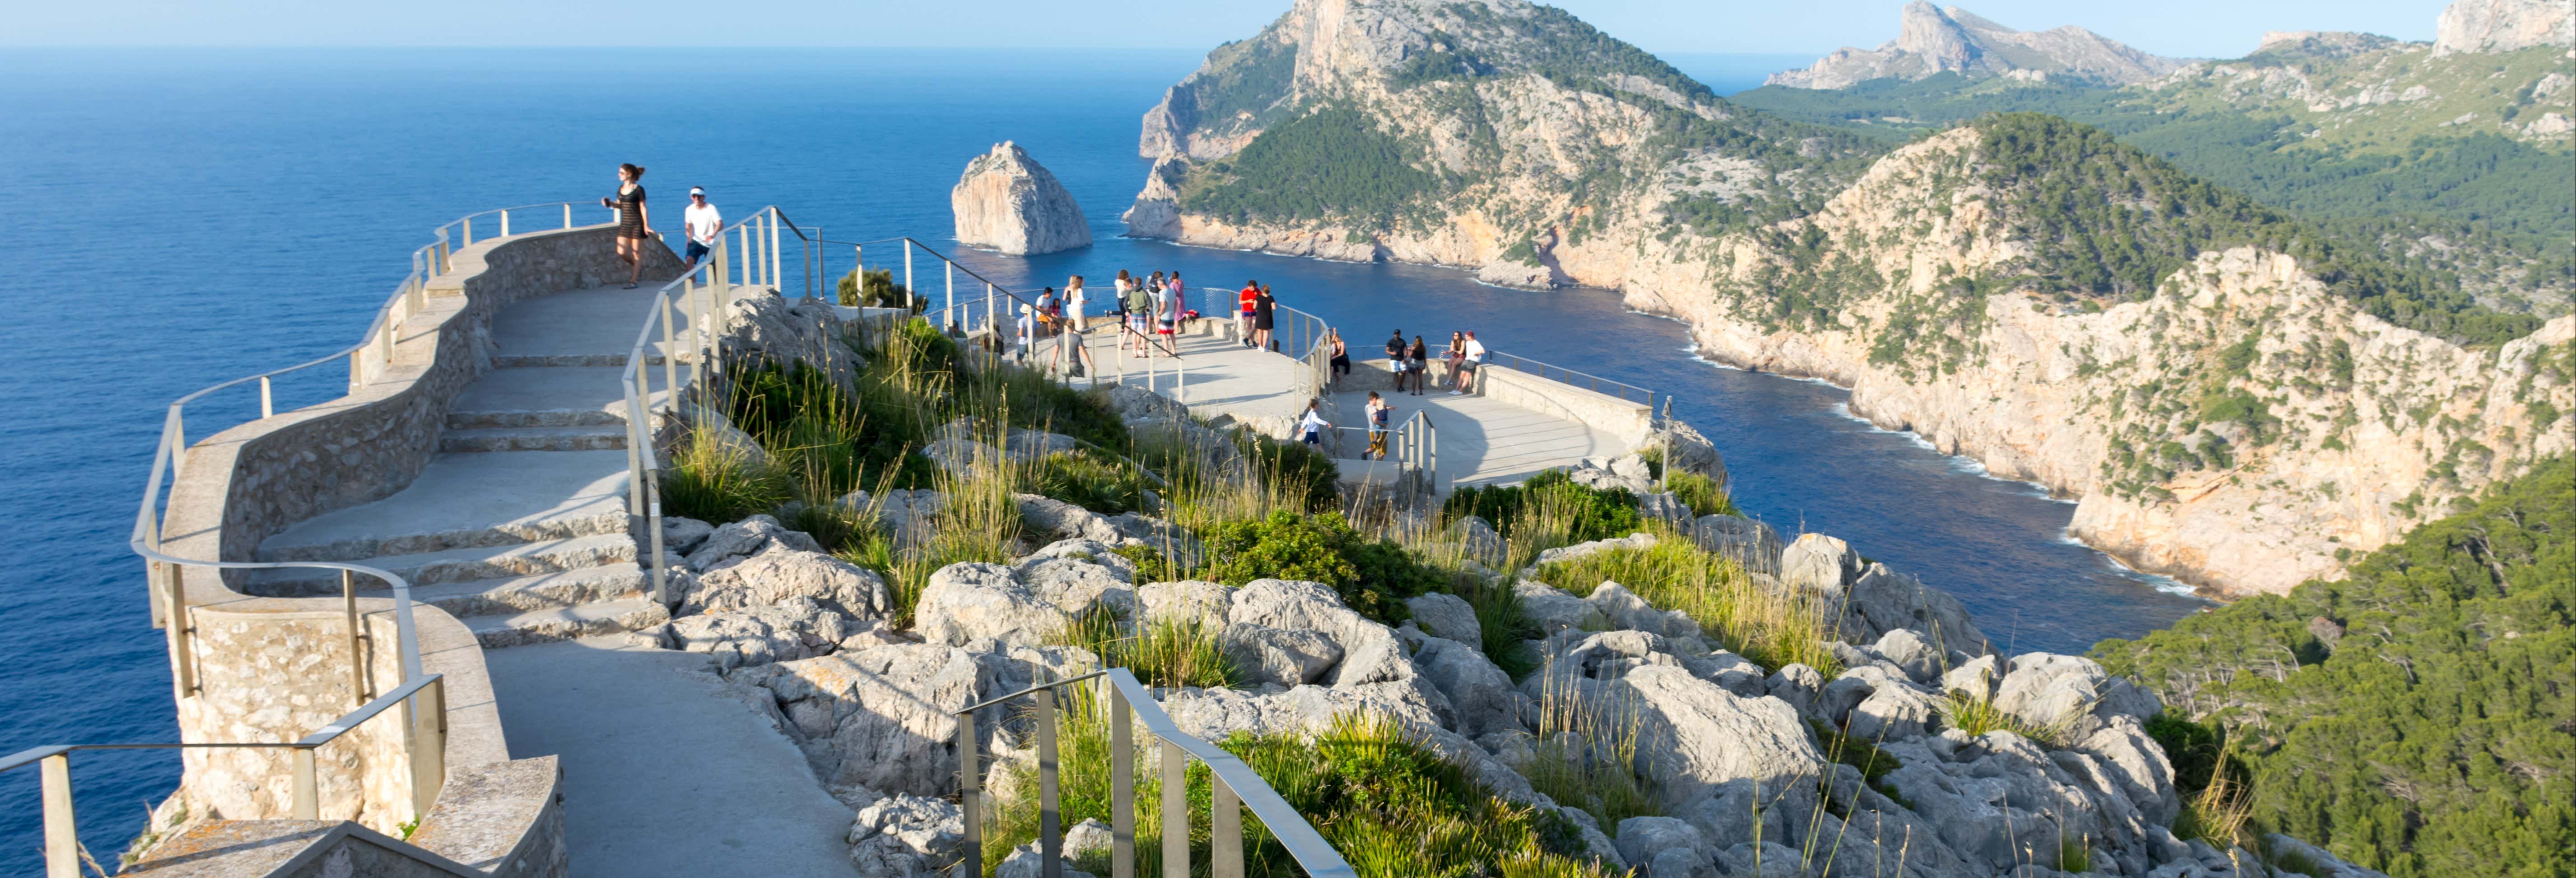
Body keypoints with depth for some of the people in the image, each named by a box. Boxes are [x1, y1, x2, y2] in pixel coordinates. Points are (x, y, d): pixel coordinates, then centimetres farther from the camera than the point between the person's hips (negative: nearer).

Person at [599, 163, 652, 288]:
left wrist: (646, 226, -12)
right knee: (621, 252, 1)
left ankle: (633, 281, 3)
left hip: (637, 224, -6)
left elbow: (643, 208, -9)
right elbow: (620, 205, 17)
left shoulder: (638, 190, -10)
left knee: (637, 253, 1)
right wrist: (610, 204, -3)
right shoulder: (621, 188, 9)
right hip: (625, 224, 6)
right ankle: (638, 267, 27)